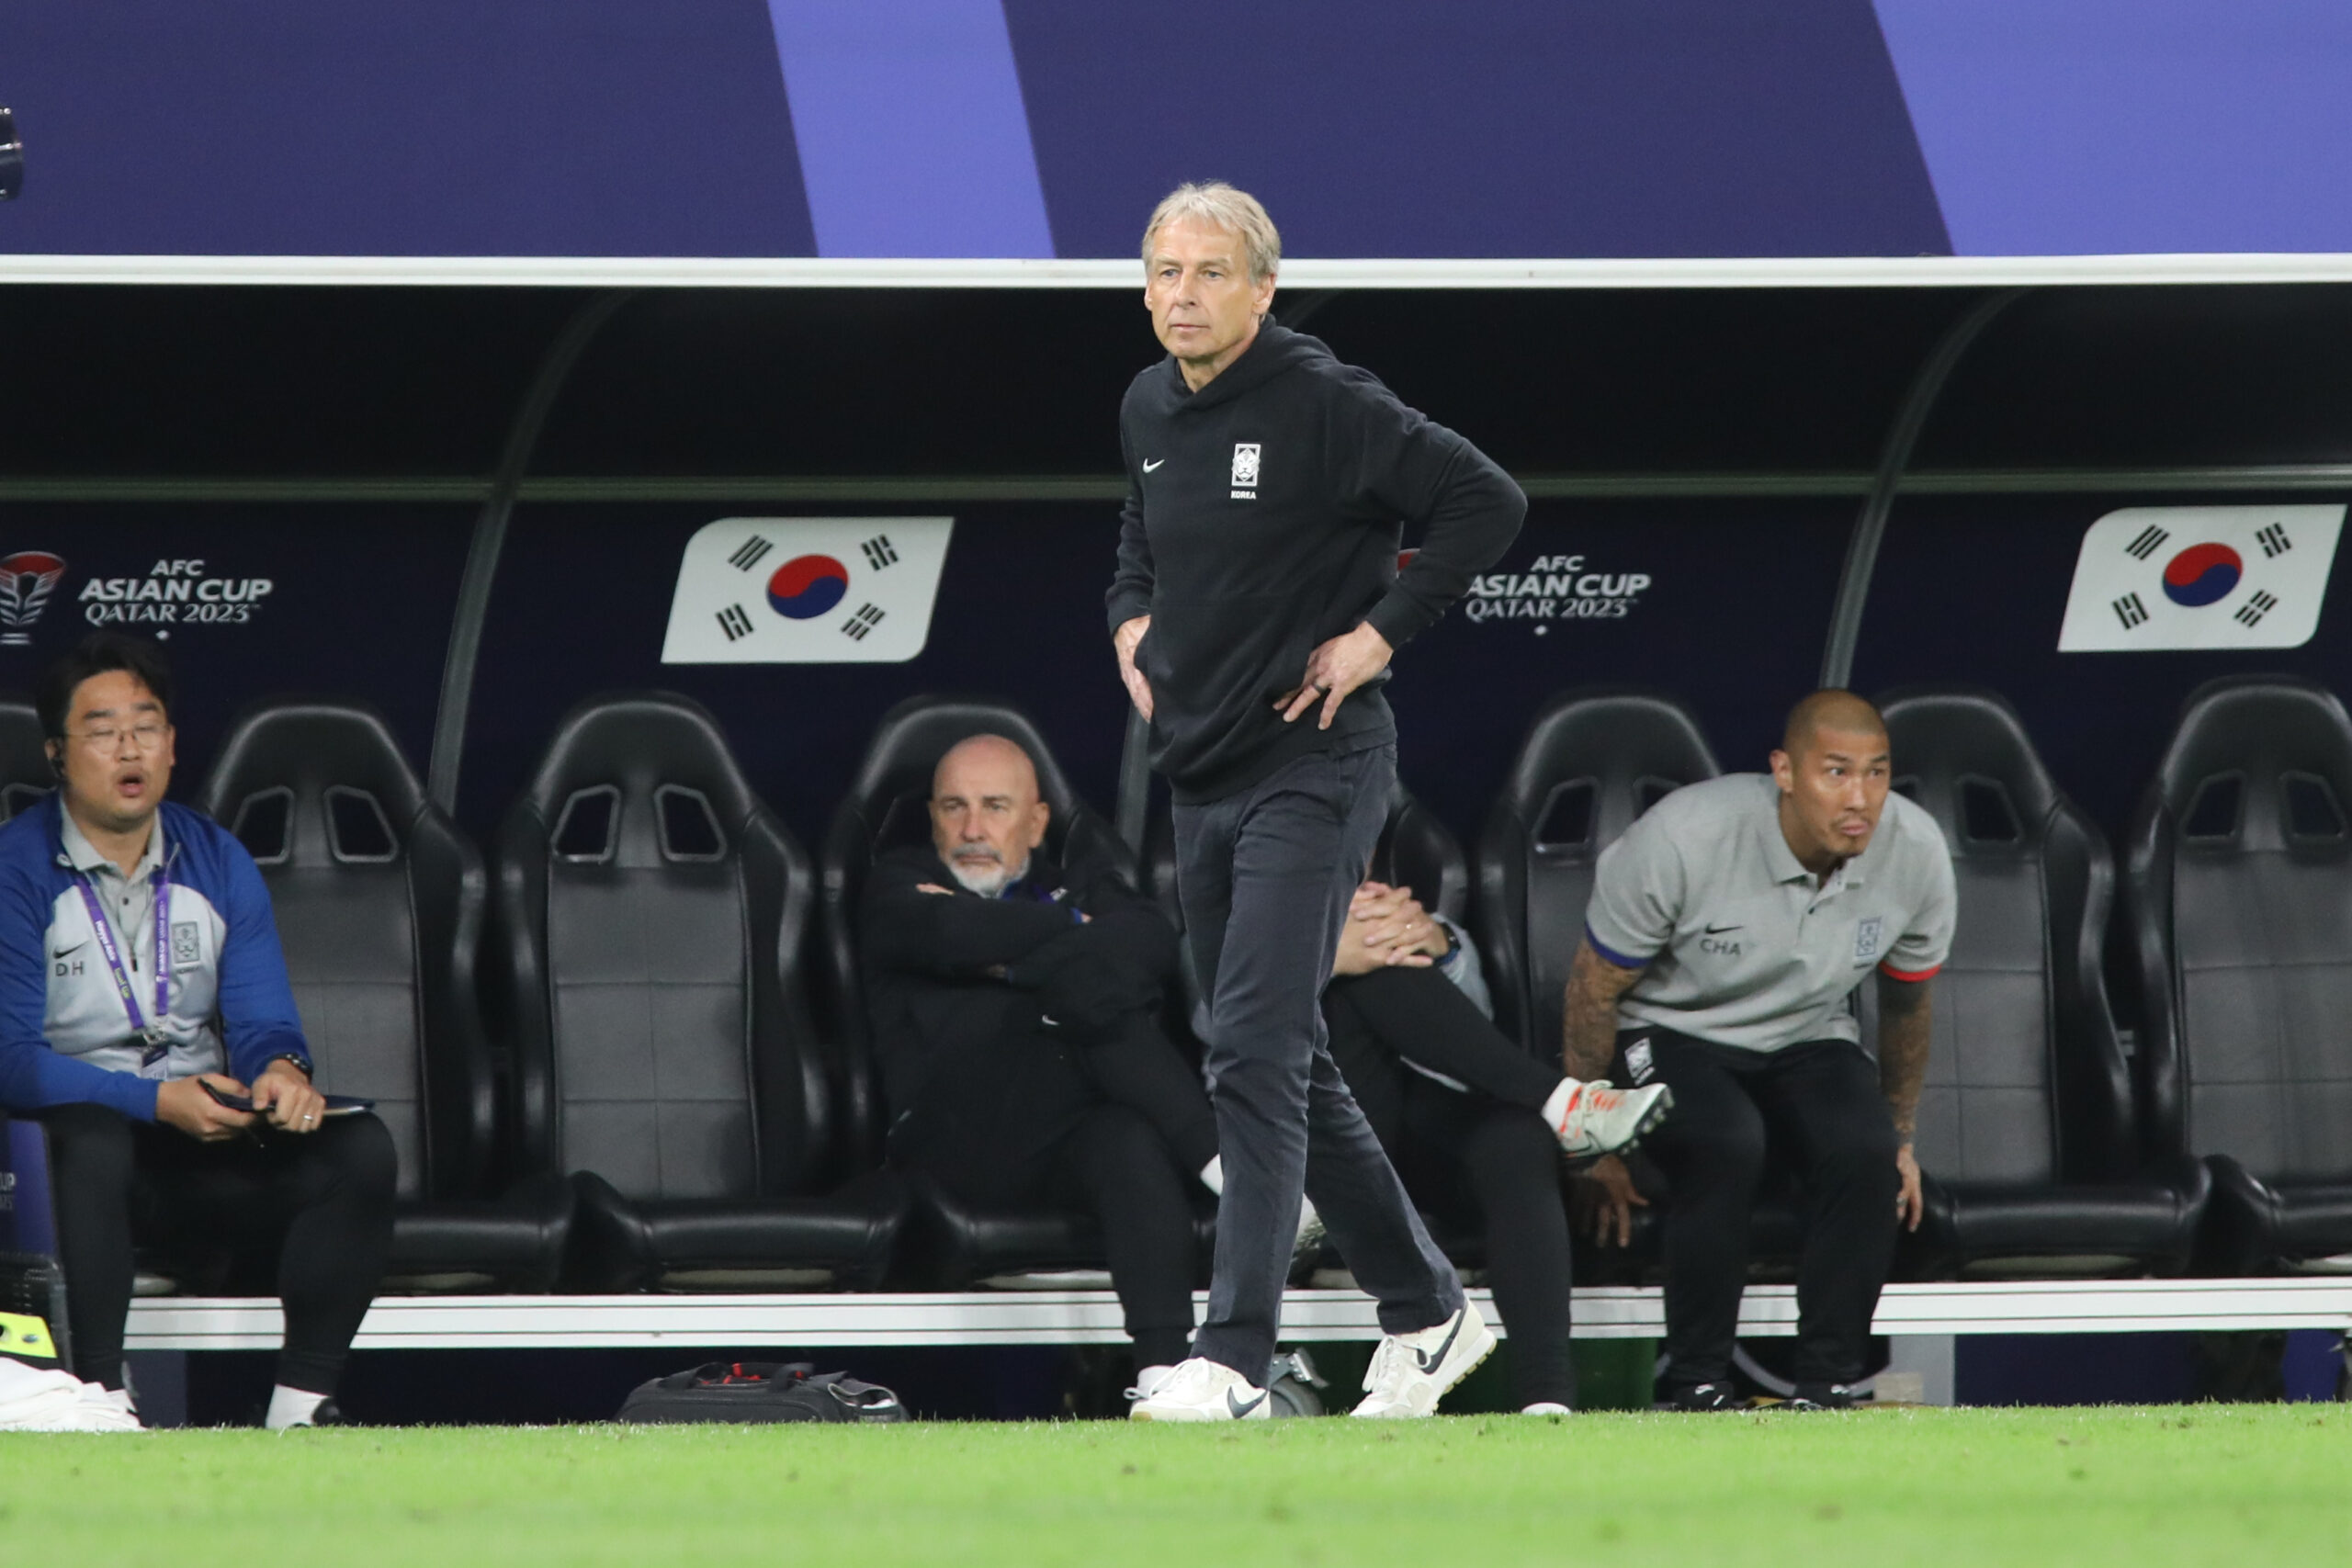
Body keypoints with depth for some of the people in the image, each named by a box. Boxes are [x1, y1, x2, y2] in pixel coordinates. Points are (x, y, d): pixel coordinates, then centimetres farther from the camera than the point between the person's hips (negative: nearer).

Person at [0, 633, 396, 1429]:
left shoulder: (216, 862, 10)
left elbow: (262, 1021, 5)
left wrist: (283, 1071, -21)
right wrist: (158, 1101, -25)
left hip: (205, 1149, 5)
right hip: (71, 1139, -5)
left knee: (360, 1148, -18)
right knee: (92, 1142, -39)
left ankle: (302, 1403, -21)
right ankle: (101, 1398, -36)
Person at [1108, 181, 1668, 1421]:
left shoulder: (1320, 402, -14)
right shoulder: (1149, 411, 10)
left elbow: (1486, 502, -16)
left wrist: (1379, 632, -16)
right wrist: (1132, 617, 12)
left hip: (1311, 771, -8)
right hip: (1201, 780, 8)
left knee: (1256, 1058, -16)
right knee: (1283, 1068, 12)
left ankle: (1233, 1359, -20)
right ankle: (1425, 1314, 25)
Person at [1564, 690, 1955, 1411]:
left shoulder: (1916, 853, -14)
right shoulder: (1681, 839, -27)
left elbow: (1907, 1001, 7)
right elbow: (1594, 990, -12)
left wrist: (1901, 1139, 16)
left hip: (1810, 1042, 4)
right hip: (1671, 1034, -3)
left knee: (1867, 1153, -28)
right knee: (1726, 1146, -35)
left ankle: (1826, 1385, -19)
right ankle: (1696, 1384, -22)